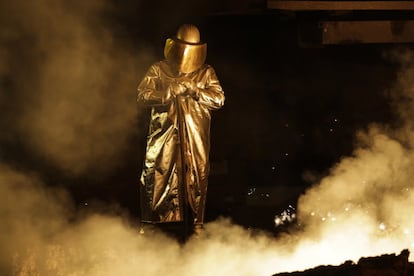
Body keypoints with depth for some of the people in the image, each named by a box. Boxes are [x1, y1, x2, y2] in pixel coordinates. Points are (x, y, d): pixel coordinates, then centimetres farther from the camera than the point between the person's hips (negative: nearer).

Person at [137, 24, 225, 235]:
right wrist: (171, 91, -14)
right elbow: (143, 94, -3)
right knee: (156, 178, -3)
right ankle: (150, 224, 7)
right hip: (164, 135, -1)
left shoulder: (206, 73, 10)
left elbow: (218, 99, 1)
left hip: (195, 137, 1)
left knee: (196, 179, 2)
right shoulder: (158, 70, 7)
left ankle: (197, 224, 12)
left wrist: (193, 90, -11)